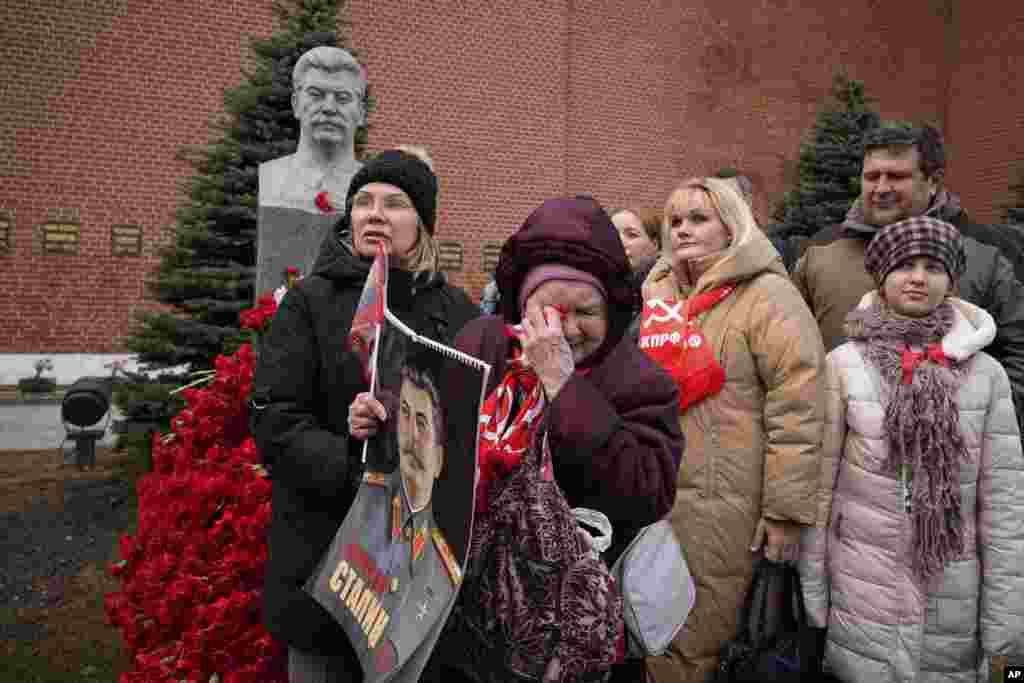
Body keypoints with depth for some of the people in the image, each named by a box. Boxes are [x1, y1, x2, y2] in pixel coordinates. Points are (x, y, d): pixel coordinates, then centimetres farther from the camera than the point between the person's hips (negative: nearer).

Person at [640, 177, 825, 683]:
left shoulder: (768, 298, -9)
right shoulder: (659, 293, 11)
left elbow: (797, 410, -14)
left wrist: (786, 509, -16)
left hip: (724, 507, -6)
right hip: (654, 497, 6)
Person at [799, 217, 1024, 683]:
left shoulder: (987, 373, -1)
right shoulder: (845, 362, -6)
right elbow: (818, 483, -5)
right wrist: (810, 586, -3)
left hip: (954, 594, 2)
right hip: (861, 587, -1)